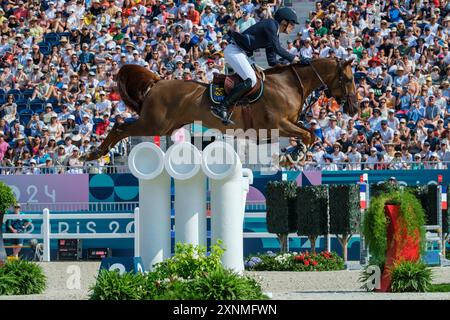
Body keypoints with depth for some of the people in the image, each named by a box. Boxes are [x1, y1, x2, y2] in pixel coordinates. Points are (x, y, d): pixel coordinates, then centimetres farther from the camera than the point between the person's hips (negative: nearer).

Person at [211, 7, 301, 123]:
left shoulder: (275, 35, 18)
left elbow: (272, 61, 17)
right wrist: (293, 58, -7)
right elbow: (277, 49, -17)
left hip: (240, 52, 11)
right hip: (234, 51, -11)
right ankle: (221, 107, -25)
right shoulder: (271, 24, -11)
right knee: (251, 80, -20)